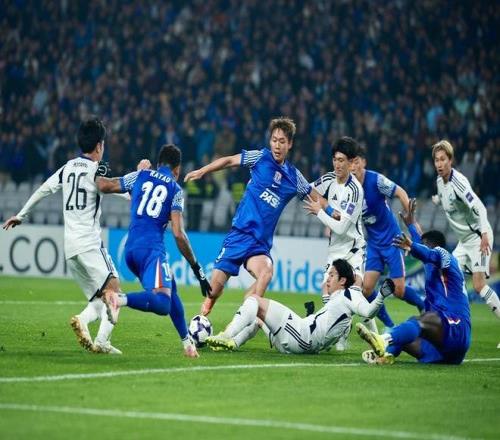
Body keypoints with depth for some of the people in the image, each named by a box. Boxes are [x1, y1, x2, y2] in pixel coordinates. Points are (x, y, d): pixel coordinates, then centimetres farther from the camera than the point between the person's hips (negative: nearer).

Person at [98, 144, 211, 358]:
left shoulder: (140, 176, 15)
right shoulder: (175, 189, 5)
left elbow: (104, 186, 16)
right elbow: (178, 234, -4)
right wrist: (197, 268, 0)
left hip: (130, 248, 7)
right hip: (152, 248, -7)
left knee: (170, 290, 22)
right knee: (163, 304, -19)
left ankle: (187, 342, 23)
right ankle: (120, 299, -42)